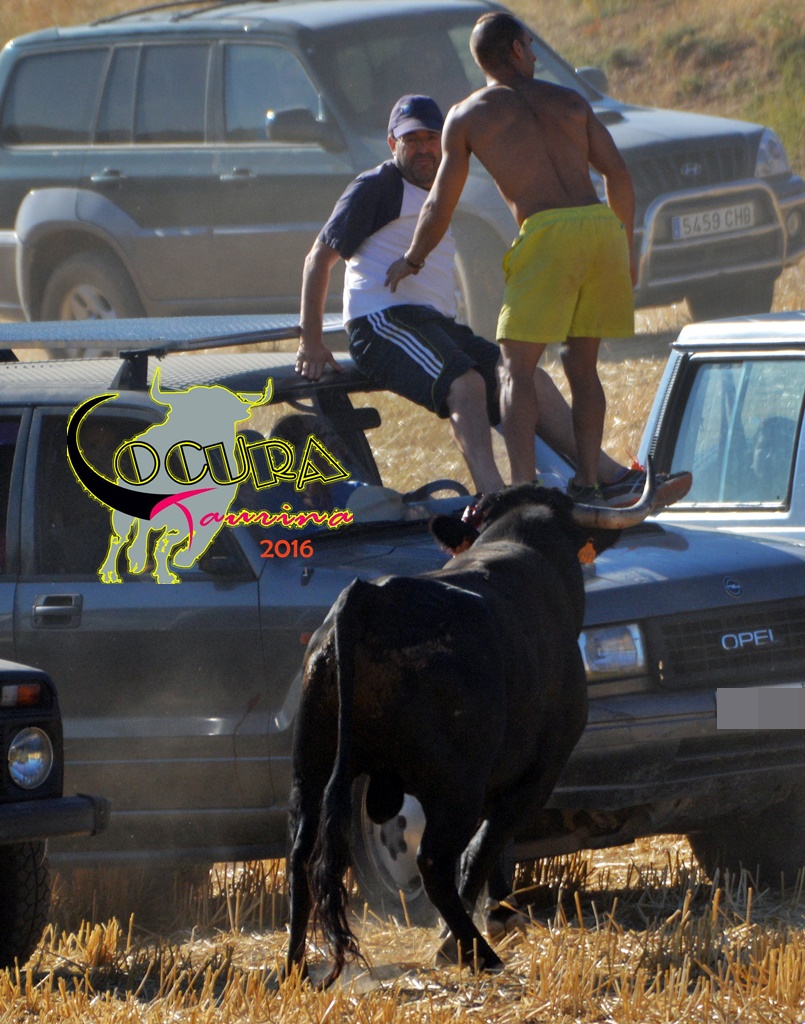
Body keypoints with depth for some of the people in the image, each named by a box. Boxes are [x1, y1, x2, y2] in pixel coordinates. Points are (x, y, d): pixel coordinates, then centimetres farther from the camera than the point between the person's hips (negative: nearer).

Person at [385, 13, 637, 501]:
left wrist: (412, 260, 33)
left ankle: (524, 487, -16)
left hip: (547, 232, -4)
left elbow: (441, 204, 17)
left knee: (518, 367, -2)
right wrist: (627, 248, 25)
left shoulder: (467, 116, 13)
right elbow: (619, 174, 15)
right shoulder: (569, 101, 22)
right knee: (582, 364, 15)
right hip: (601, 223, 4)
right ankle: (588, 483, 10)